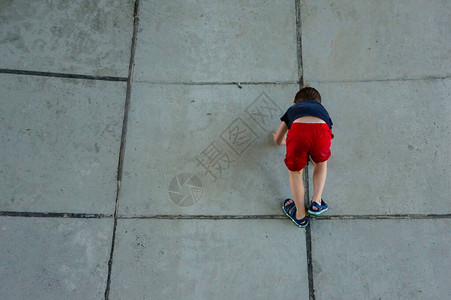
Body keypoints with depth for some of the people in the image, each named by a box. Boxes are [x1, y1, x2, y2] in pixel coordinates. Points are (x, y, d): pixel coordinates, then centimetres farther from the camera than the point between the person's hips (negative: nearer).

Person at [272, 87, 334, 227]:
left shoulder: (293, 109, 44)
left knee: (295, 171, 24)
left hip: (298, 130, 0)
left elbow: (278, 140, 54)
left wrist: (283, 140, 79)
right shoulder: (322, 109, 45)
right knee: (321, 163, 33)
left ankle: (300, 215, 27)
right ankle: (316, 202, 29)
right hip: (321, 130, 1)